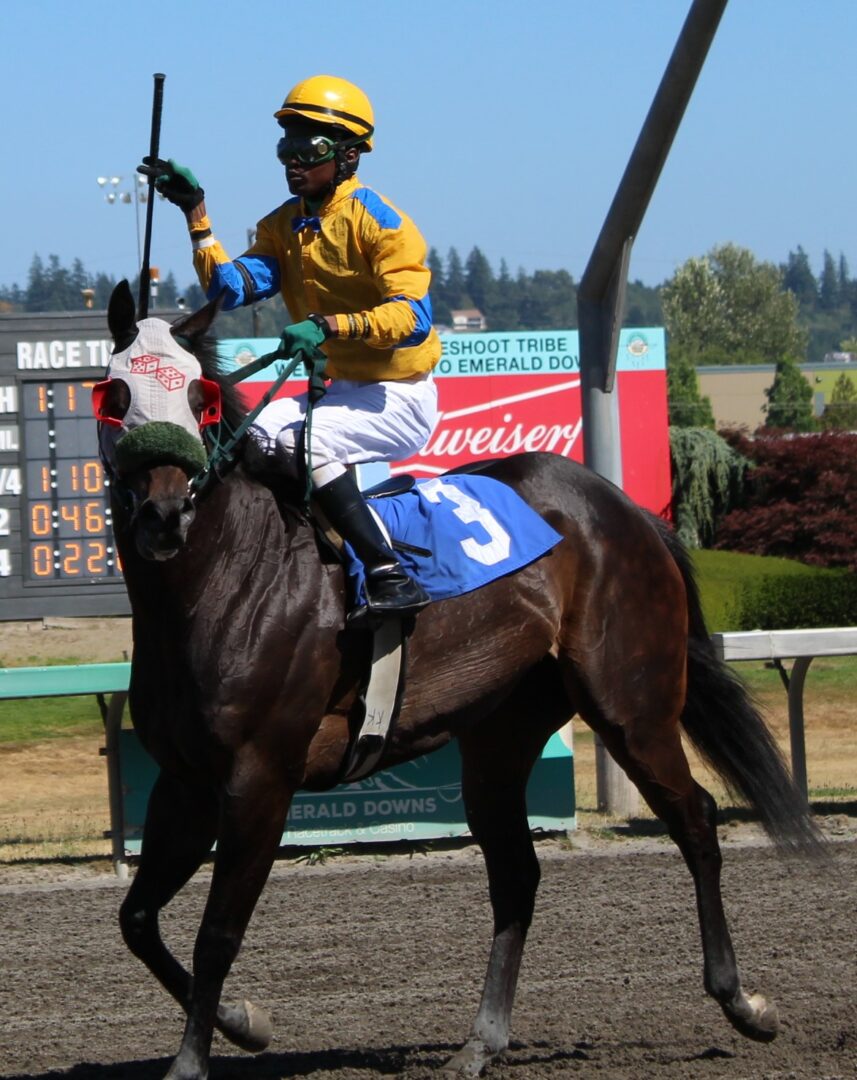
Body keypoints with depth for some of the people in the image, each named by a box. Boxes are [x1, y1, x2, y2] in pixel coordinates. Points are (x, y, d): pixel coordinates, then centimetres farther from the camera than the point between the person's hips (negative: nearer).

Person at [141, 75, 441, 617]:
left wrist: (330, 325, -38)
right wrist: (196, 213, -9)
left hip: (400, 399, -9)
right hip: (341, 389, 9)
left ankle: (390, 573, -32)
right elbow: (232, 287, -3)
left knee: (296, 439, -29)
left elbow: (413, 317, -26)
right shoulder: (284, 225, 10)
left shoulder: (379, 222, -14)